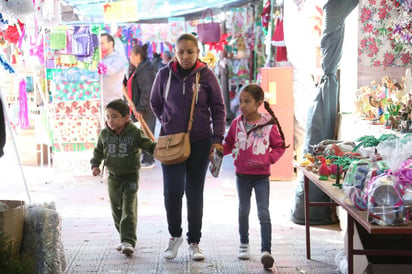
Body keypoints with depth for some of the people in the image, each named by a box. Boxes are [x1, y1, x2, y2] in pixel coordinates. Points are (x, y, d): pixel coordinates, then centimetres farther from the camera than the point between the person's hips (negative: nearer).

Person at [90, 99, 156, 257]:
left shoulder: (135, 133, -10)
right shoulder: (104, 134, 0)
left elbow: (150, 146, -3)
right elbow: (98, 151, 13)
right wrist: (95, 165, 0)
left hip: (130, 177, -4)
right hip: (113, 177, 4)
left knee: (129, 210, -10)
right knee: (116, 210, 11)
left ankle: (128, 241, -12)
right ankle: (125, 238, 25)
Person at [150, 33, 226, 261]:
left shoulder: (206, 75, -3)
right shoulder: (164, 74, 0)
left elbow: (218, 108, 2)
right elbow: (155, 103, 16)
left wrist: (217, 138, -4)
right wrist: (168, 122, 10)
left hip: (200, 142, 0)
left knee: (195, 193, 6)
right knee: (172, 191, -10)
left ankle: (194, 242, 19)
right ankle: (175, 235, 14)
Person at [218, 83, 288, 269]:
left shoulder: (269, 125, -10)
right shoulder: (237, 123, 0)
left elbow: (279, 146, -2)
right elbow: (229, 144, 10)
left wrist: (266, 159, -16)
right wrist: (220, 149, -10)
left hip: (261, 175, -3)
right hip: (242, 174, 4)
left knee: (263, 212, -8)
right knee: (243, 210, 17)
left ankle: (266, 250, -9)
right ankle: (244, 243, 33)